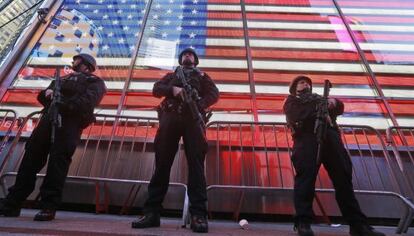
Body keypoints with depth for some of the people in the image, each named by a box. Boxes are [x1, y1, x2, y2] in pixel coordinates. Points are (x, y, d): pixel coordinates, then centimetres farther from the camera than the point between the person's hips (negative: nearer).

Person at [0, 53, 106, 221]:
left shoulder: (94, 81, 12)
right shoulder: (63, 79, 34)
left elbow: (88, 101, -8)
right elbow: (41, 96, 27)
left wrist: (65, 104, -17)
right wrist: (47, 92, 3)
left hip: (70, 122, -6)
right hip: (49, 118, 7)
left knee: (58, 161, -12)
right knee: (31, 157, 2)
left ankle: (48, 207, -8)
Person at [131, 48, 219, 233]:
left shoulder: (201, 76, 26)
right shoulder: (171, 75, 31)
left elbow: (214, 93, 10)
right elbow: (156, 89, 14)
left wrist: (200, 104, -11)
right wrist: (172, 89, -7)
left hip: (193, 118, -1)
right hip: (170, 117, 2)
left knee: (196, 164, -11)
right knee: (162, 163, -5)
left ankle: (198, 214, -14)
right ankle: (152, 212, -2)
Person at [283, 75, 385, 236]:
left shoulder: (319, 97, 39)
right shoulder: (292, 100, 25)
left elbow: (340, 108, 23)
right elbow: (294, 114, 2)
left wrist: (333, 102, -1)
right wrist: (317, 111, -8)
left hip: (330, 135, 4)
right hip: (307, 136, -4)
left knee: (343, 177, -2)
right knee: (306, 176, -16)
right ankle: (303, 222, -17)